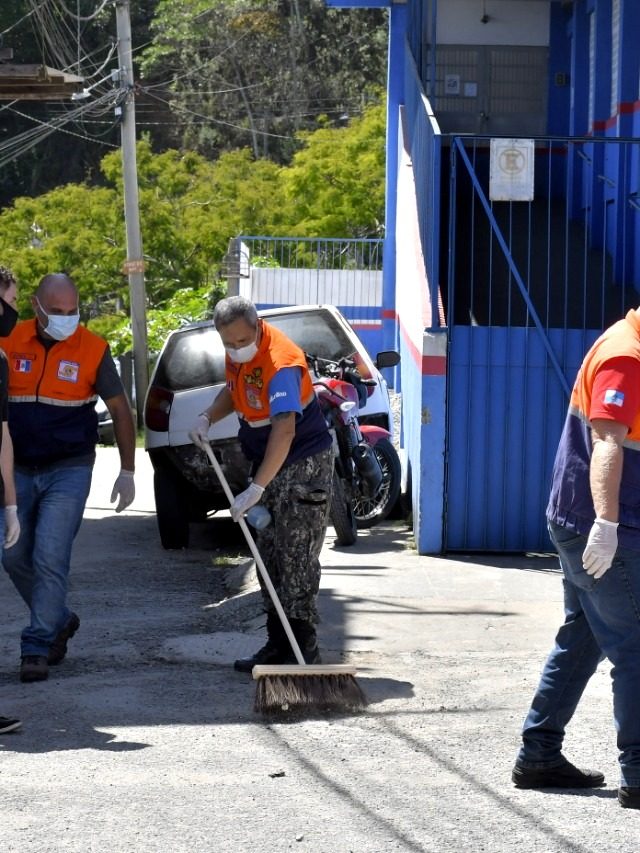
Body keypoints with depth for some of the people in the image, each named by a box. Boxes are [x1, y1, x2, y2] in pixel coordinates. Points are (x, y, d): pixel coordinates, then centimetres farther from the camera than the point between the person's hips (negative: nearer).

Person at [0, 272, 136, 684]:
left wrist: (127, 472, 0)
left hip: (68, 471, -3)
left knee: (50, 559, -11)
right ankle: (60, 620, 30)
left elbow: (120, 410, 3)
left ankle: (38, 647, -4)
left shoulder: (93, 349, -5)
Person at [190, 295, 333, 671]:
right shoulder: (237, 352, 0)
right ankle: (279, 644, 17)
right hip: (269, 463, 9)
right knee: (270, 555, 10)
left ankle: (304, 650, -7)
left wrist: (256, 489, -41)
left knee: (296, 557, -10)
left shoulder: (281, 362, -28)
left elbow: (285, 431, -37)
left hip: (304, 462, -9)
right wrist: (208, 418, 1)